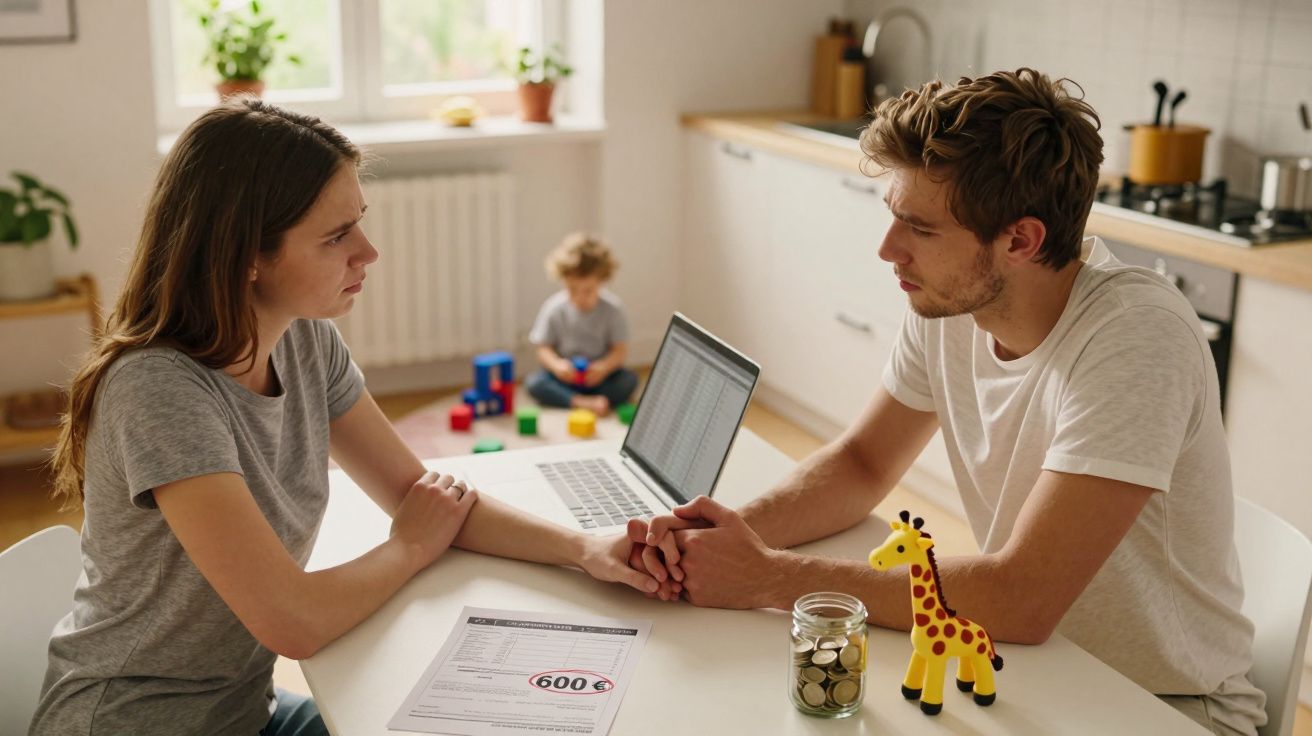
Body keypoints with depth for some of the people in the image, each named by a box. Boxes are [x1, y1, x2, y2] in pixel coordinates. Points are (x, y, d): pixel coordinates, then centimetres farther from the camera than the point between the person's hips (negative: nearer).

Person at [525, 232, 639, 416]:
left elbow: (620, 351, -10)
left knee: (630, 379, -27)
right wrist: (556, 364, -26)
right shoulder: (554, 309, -9)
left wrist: (604, 367, -30)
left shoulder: (612, 309, -10)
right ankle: (584, 402, -39)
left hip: (599, 376, 0)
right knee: (533, 383, -28)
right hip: (566, 376, 0)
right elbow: (544, 349, -4)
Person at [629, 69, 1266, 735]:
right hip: (1031, 665, 6)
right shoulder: (947, 304, -7)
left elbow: (1018, 600, -31)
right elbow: (863, 463, 5)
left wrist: (768, 577, -27)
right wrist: (743, 531, -15)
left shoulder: (1135, 338, -27)